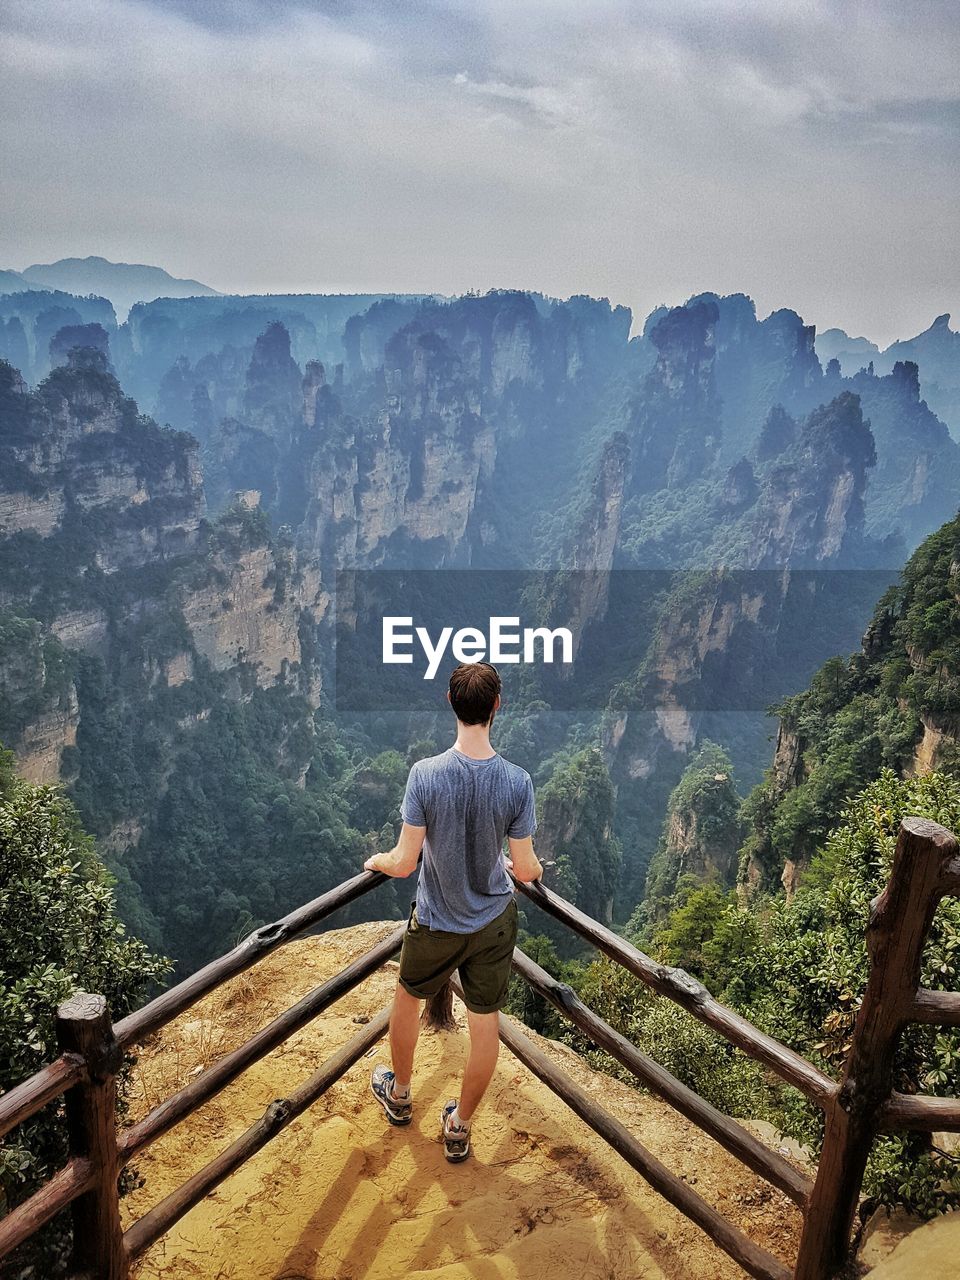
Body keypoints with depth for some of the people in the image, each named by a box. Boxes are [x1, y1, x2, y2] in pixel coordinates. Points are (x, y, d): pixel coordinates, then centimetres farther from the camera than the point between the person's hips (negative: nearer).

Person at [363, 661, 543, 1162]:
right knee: (485, 1024, 18)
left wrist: (376, 861, 4)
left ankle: (400, 1095, 50)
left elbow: (405, 862, -19)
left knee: (407, 999, 27)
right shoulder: (517, 781, -20)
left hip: (435, 924, 0)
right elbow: (524, 868, -11)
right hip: (494, 923, 1)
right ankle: (459, 1129, 37)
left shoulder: (425, 773, -25)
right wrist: (535, 867, 13)